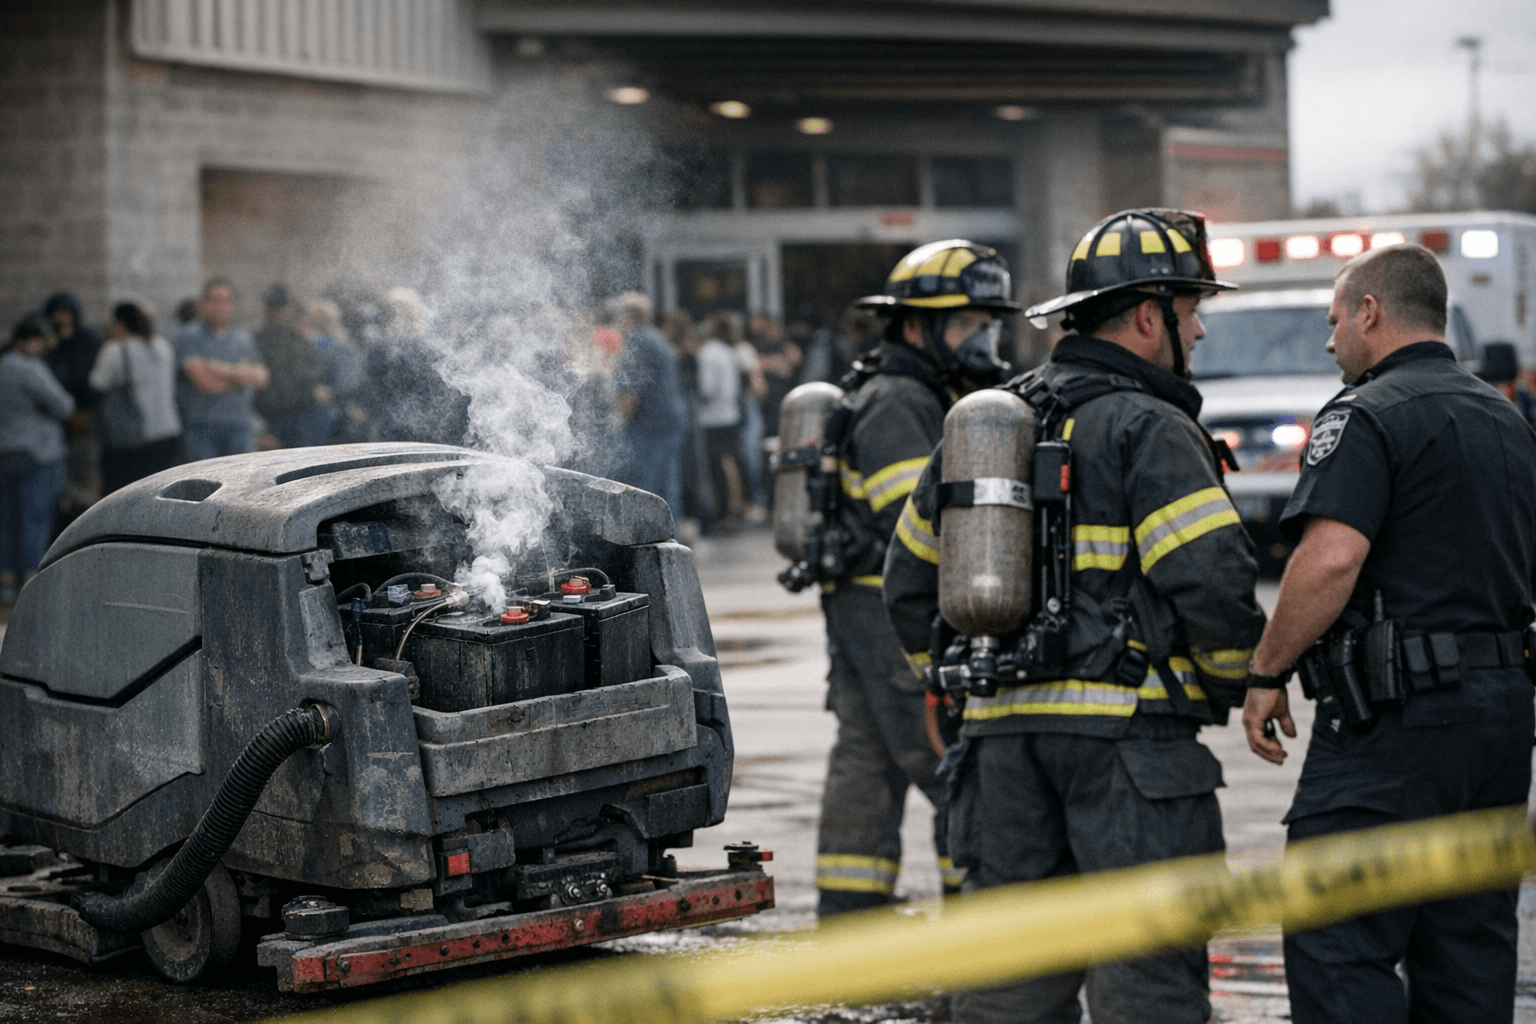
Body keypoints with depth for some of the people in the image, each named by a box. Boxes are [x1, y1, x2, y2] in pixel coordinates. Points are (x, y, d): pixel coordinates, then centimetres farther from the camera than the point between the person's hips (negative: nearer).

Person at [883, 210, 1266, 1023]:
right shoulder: (1150, 430, -8)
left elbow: (911, 580, 21)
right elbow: (1210, 578, -18)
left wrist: (959, 681, 27)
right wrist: (1239, 679, -1)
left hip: (1003, 732, 7)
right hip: (1128, 728, -7)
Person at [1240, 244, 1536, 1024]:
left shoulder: (1369, 416, -10)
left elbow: (1331, 558, -22)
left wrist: (1266, 673, -14)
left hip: (1395, 721, -9)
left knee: (1339, 946, -8)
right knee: (1470, 949, 12)